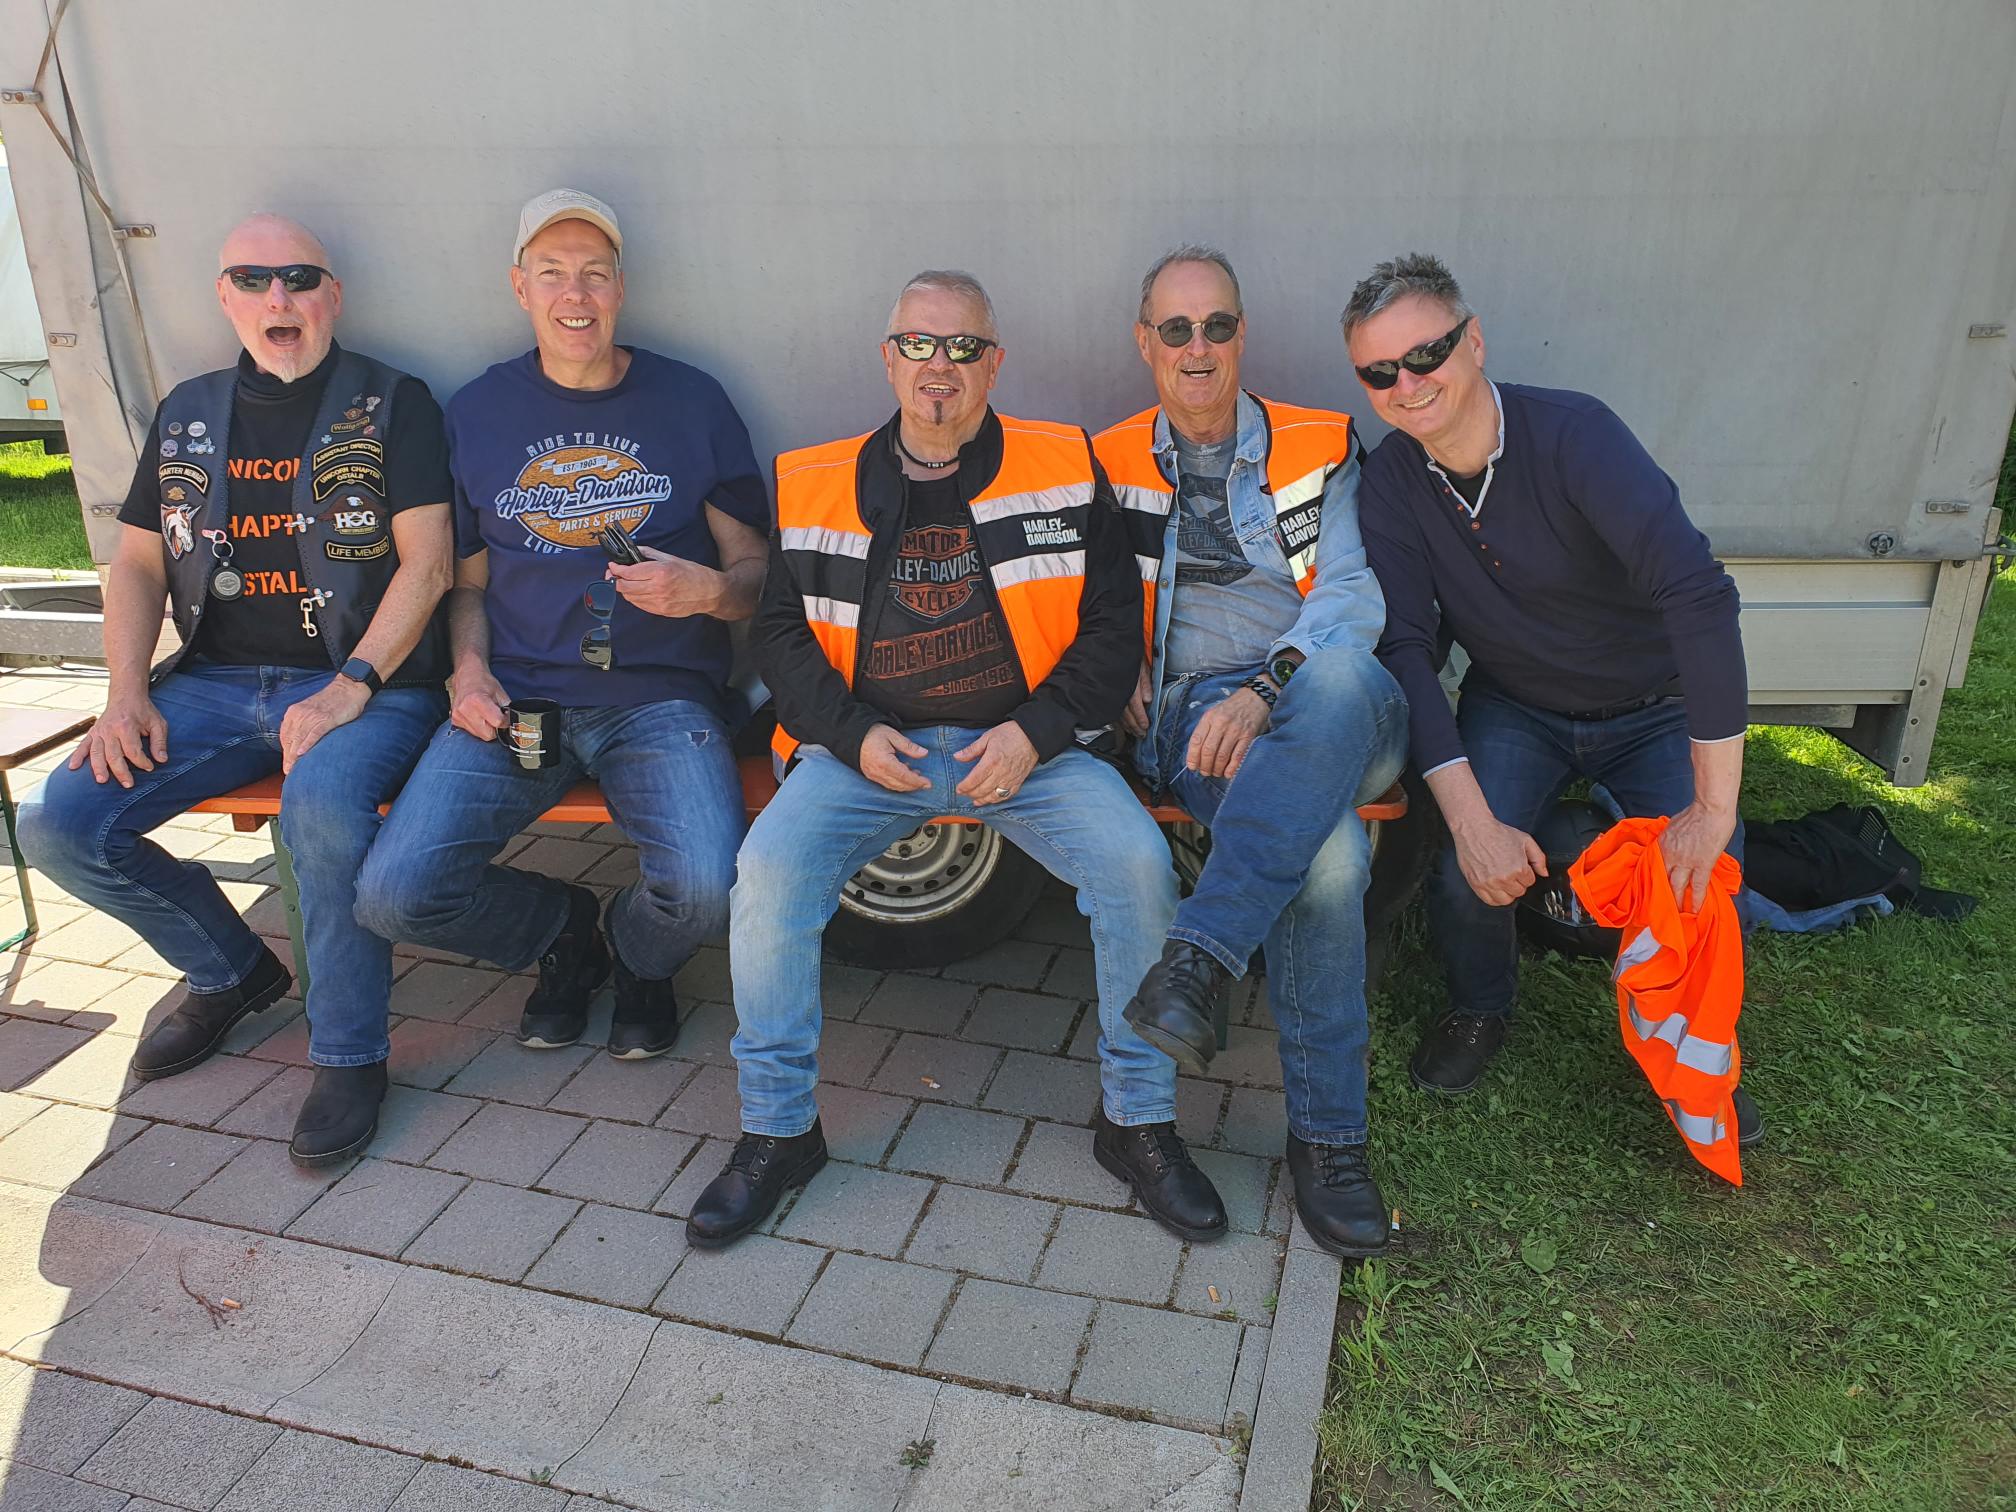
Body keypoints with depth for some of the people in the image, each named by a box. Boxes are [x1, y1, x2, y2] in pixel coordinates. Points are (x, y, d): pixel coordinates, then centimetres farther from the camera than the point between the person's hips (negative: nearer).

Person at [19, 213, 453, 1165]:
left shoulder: (391, 403, 2)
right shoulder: (188, 414, 17)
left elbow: (426, 561, -8)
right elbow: (137, 561, 18)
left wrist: (349, 689, -18)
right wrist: (126, 692, 1)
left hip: (366, 681, -5)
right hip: (215, 684, 6)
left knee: (322, 809, -36)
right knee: (57, 825, -10)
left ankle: (348, 1052, -15)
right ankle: (231, 970, 15)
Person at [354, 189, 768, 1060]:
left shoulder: (690, 401, 7)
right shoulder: (477, 412, 12)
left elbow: (755, 570, 9)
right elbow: (467, 582, 18)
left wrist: (710, 589, -14)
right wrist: (469, 667, -2)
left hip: (659, 695, -2)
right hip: (516, 696, 2)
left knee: (705, 889, -28)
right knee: (392, 896, -17)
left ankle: (638, 956, 13)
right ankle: (565, 932, 16)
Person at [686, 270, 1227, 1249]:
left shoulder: (1064, 470, 7)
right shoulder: (816, 486, 9)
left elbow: (1114, 621, 4)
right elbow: (779, 630, 11)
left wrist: (1035, 731, -10)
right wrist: (853, 733, -7)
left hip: (1026, 744, 0)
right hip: (868, 748, 1)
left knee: (1137, 859, -25)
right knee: (769, 866, -24)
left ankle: (1138, 1121, -3)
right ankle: (777, 1130, -3)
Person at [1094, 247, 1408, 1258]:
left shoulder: (1320, 448, 14)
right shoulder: (1111, 466, 17)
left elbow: (1352, 594, 1)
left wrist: (1266, 691, -17)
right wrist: (1124, 685, -5)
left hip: (1327, 710, 1)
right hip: (1191, 712, -1)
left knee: (1340, 678, -40)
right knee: (1327, 850, -33)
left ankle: (1198, 959, -41)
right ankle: (1326, 1133, -21)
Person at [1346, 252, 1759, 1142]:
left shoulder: (1573, 434, -26)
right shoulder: (1392, 477, -13)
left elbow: (1699, 594, -35)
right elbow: (1407, 646, -18)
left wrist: (1714, 809, -37)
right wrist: (1473, 821, -29)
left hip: (1654, 709, -2)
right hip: (1515, 709, 2)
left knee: (1704, 891, -20)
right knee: (1464, 876, -23)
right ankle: (1481, 1009, 12)